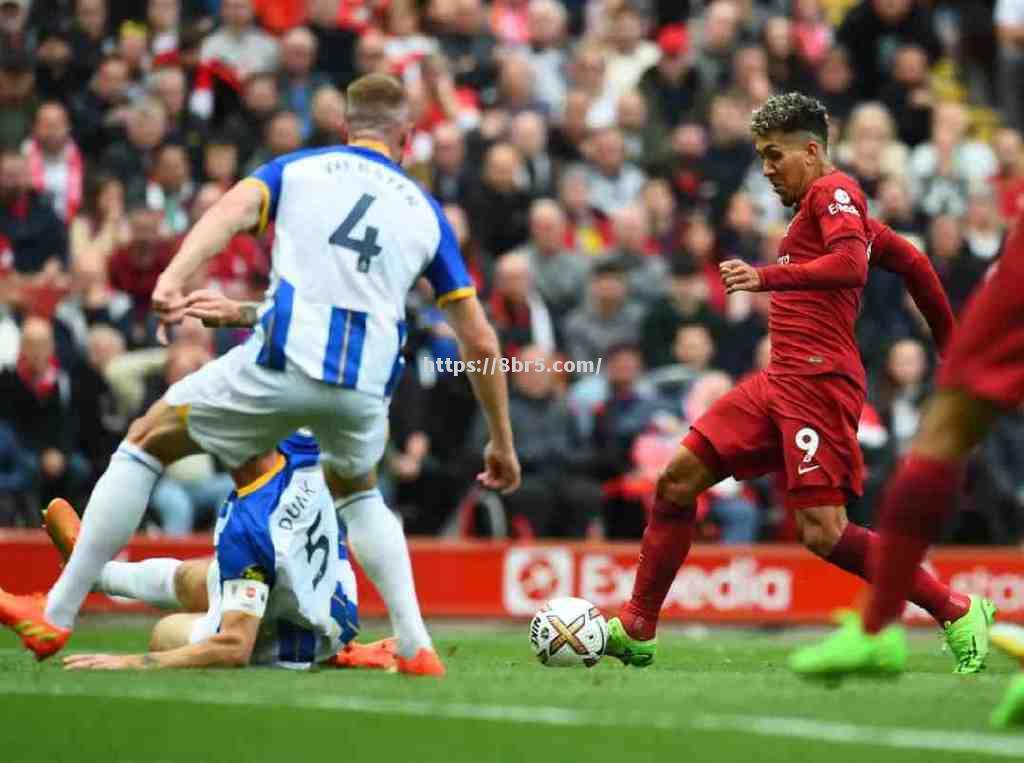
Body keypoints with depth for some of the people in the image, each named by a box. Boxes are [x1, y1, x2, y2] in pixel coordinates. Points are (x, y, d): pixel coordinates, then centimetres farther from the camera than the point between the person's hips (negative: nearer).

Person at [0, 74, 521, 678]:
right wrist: (503, 442, 30)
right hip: (367, 384, 3)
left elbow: (233, 209, -6)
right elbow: (481, 343, 20)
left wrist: (173, 279, -22)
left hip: (283, 360, -3)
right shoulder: (426, 211, 23)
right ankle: (416, 647, 19)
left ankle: (55, 619, 12)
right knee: (358, 493, 35)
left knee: (145, 444, 17)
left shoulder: (299, 168, 18)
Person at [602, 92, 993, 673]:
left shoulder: (834, 190, -4)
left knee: (823, 532, -16)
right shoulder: (817, 206, 24)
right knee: (678, 479, 5)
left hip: (817, 380, -10)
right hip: (780, 381, 10)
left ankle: (958, 613, -5)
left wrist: (766, 277, -25)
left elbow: (852, 265, -22)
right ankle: (636, 632, 9)